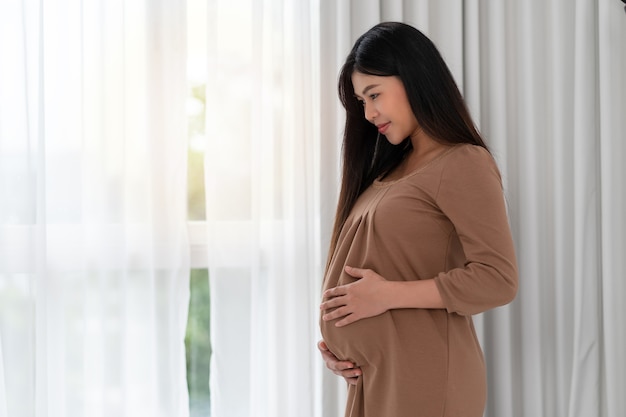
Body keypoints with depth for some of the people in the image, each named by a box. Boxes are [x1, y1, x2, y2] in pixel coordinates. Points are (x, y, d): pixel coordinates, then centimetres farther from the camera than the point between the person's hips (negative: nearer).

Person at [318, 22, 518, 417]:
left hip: (422, 378, -7)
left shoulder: (464, 164, -10)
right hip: (372, 374, 7)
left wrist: (389, 294, -18)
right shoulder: (392, 167, 15)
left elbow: (498, 280, -18)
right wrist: (332, 338, -1)